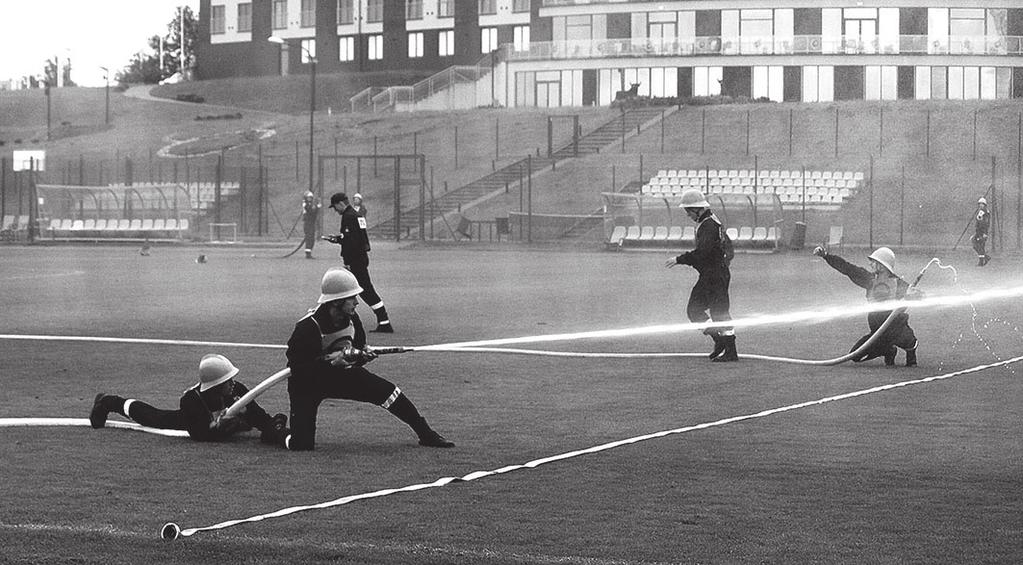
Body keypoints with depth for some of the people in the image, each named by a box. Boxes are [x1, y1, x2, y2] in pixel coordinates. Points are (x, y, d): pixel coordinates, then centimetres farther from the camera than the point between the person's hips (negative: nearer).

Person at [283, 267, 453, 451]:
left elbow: (359, 345, 9)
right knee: (302, 444, -17)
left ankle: (426, 434, 3)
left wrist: (363, 353, -15)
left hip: (342, 374, 6)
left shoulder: (352, 319, -8)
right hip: (307, 383, -6)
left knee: (387, 391, -11)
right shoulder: (307, 328, -30)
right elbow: (297, 368, -29)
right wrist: (331, 360, -35)